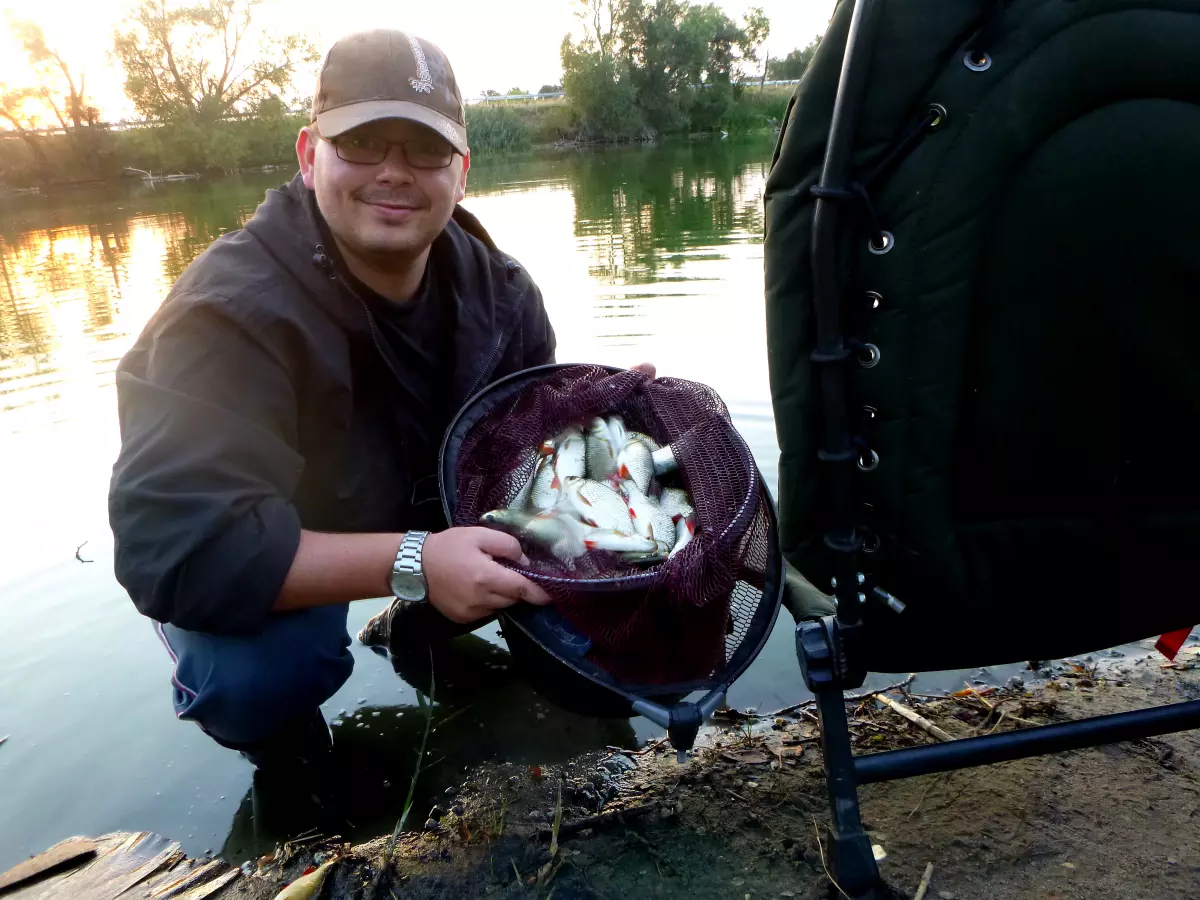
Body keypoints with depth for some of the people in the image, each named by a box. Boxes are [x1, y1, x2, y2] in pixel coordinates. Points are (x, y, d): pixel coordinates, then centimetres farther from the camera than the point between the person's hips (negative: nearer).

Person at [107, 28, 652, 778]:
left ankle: (415, 631, 15)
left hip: (436, 521, 6)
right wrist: (411, 564, -46)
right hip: (269, 574, -5)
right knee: (260, 667, -35)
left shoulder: (498, 288, -13)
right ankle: (278, 732, 4)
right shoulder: (233, 311, -32)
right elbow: (172, 544, -39)